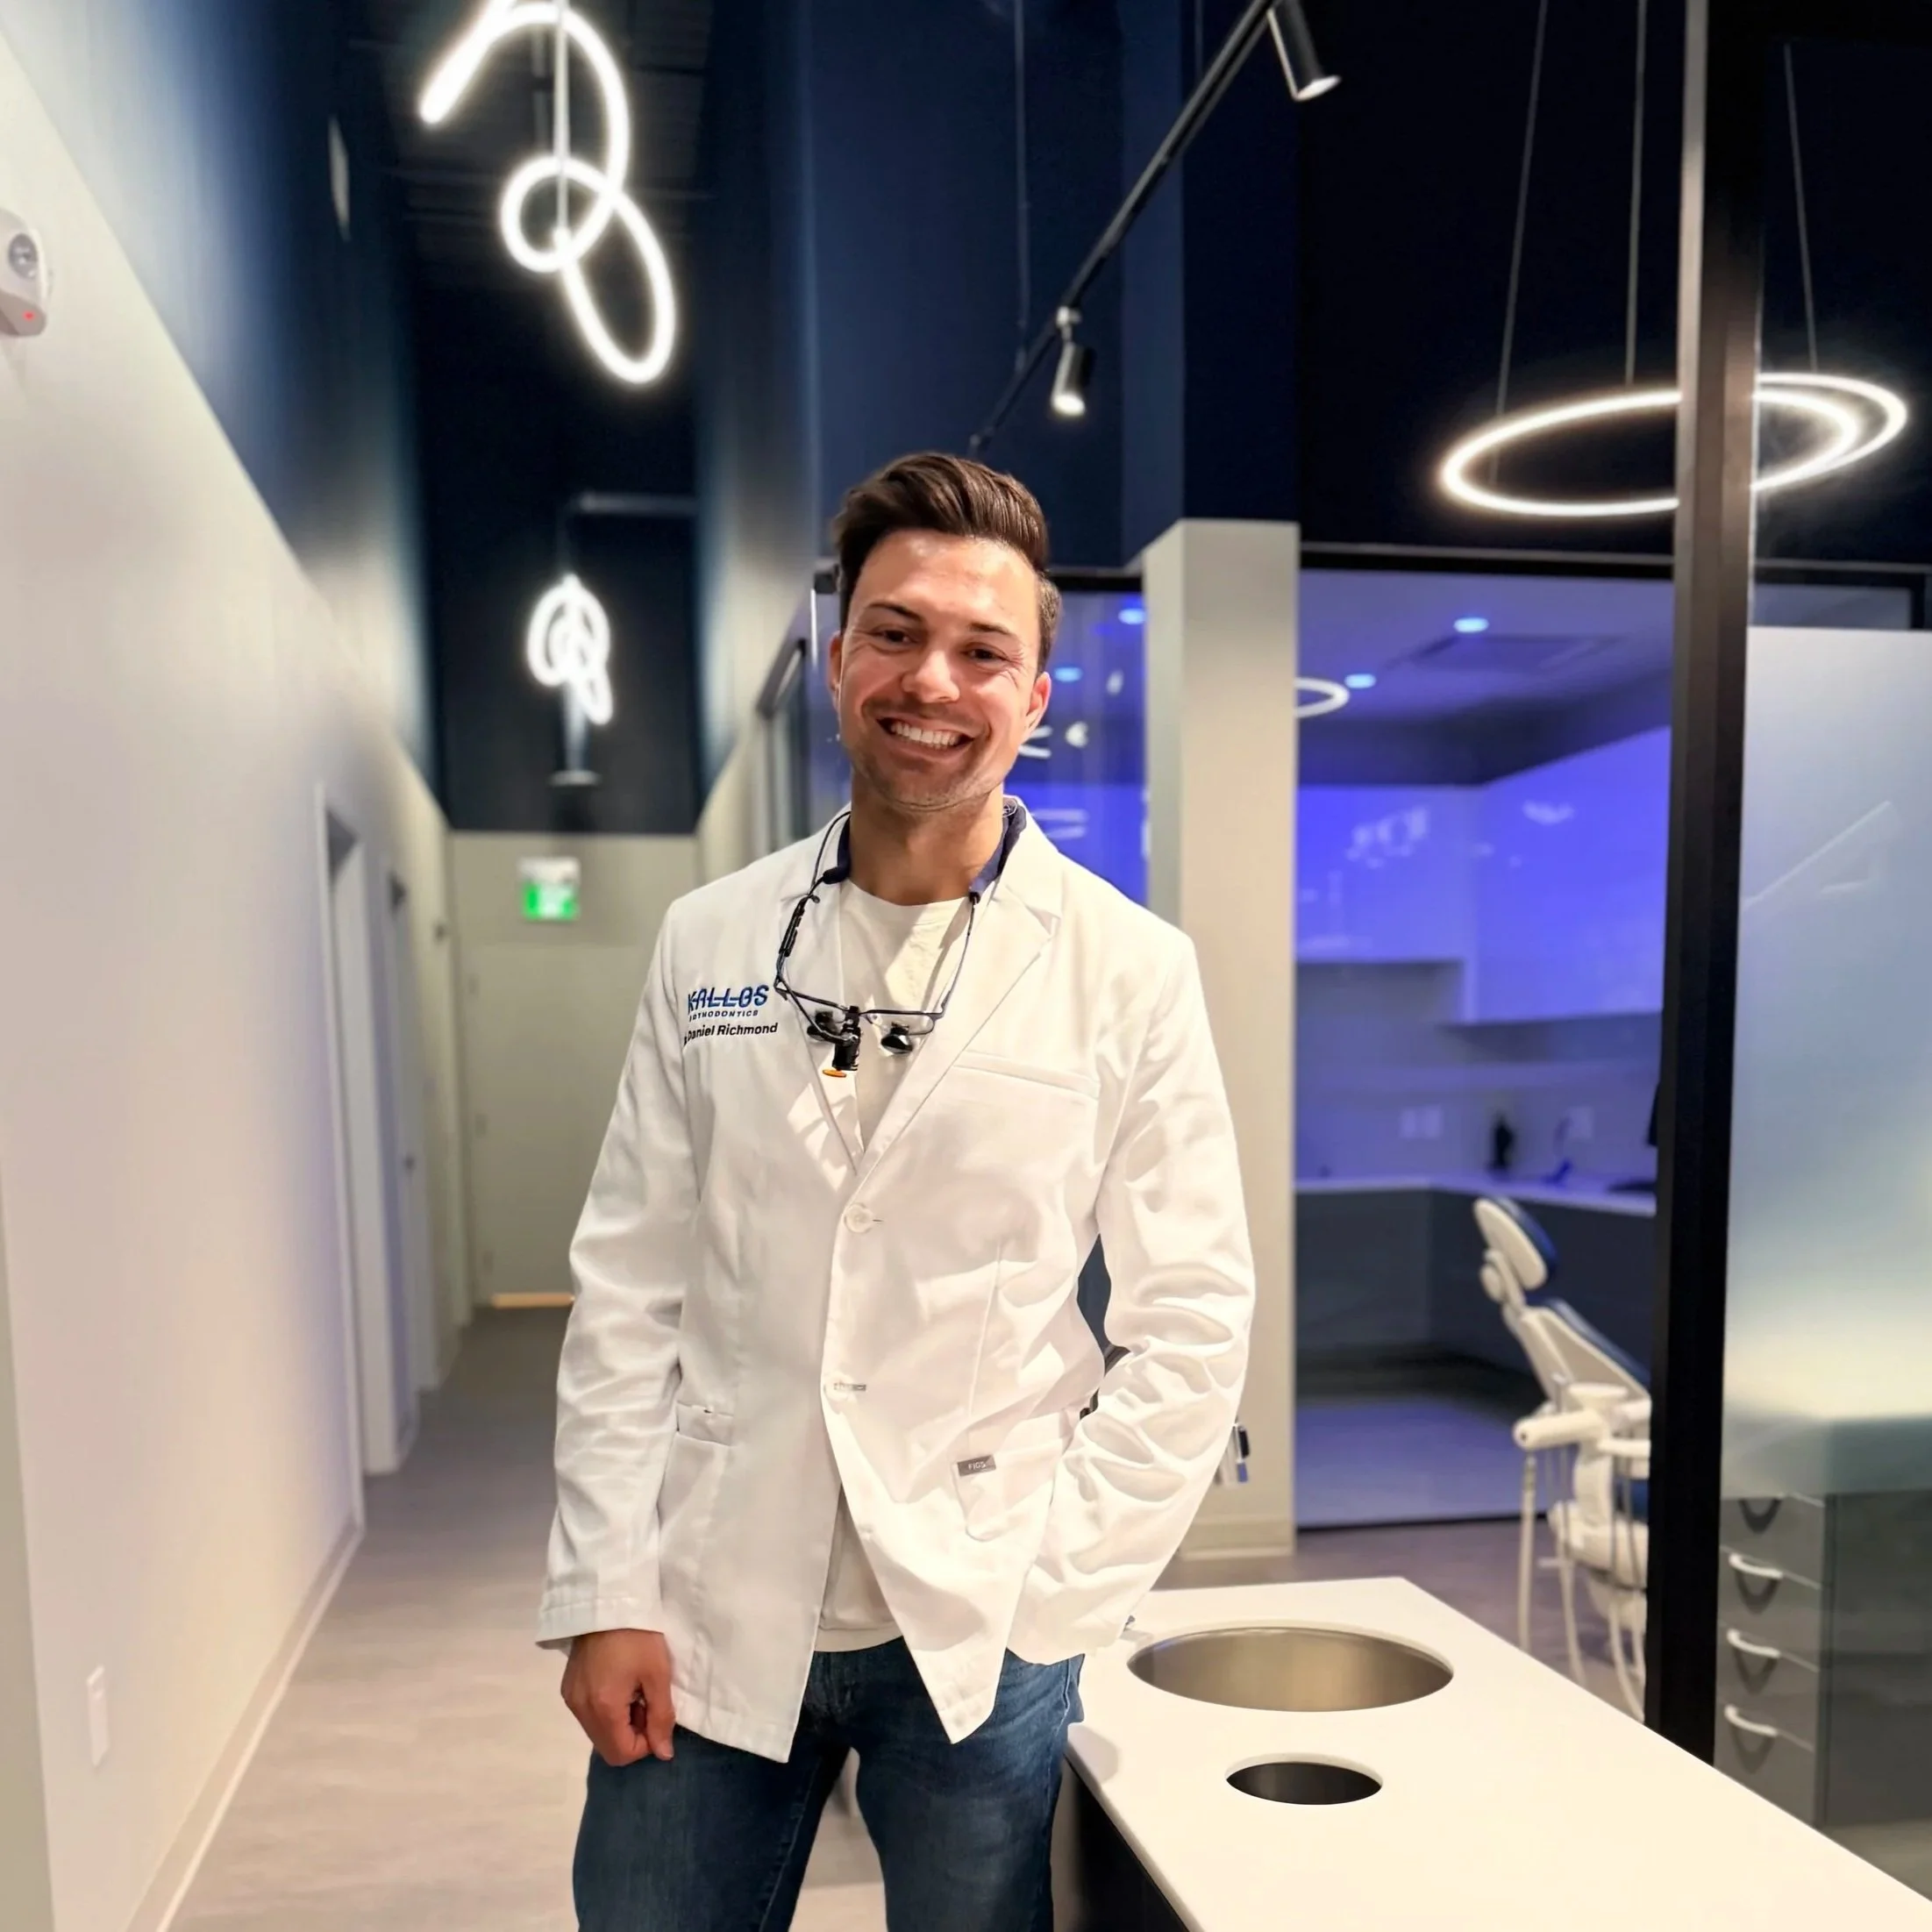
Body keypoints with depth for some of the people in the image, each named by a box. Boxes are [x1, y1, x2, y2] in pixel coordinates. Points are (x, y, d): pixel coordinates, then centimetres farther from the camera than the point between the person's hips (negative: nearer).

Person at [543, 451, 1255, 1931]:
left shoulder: (1131, 971, -7)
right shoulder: (708, 942, 0)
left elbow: (1193, 1327, -5)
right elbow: (632, 1290, 1)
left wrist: (1050, 1603, -7)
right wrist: (608, 1592, -2)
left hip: (982, 1633, -1)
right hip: (708, 1620, 2)